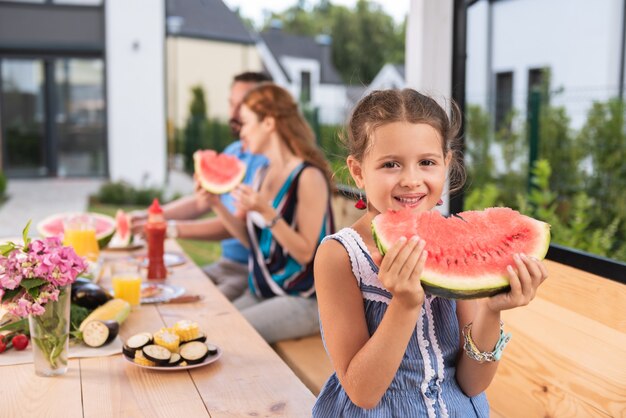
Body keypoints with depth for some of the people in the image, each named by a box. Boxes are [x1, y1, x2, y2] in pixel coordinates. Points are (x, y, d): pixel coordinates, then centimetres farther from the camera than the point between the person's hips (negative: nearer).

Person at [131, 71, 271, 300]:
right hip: (225, 263, 9)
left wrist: (172, 228, -27)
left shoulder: (269, 160, -17)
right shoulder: (232, 153, 14)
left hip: (256, 271, -9)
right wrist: (150, 216, 8)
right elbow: (200, 202, 21)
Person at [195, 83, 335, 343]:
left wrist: (267, 213, -28)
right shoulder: (263, 174, 10)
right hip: (260, 292, 7)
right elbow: (251, 240, 11)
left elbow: (306, 253, -17)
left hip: (301, 300, -7)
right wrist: (217, 205, -1)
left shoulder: (309, 176, -15)